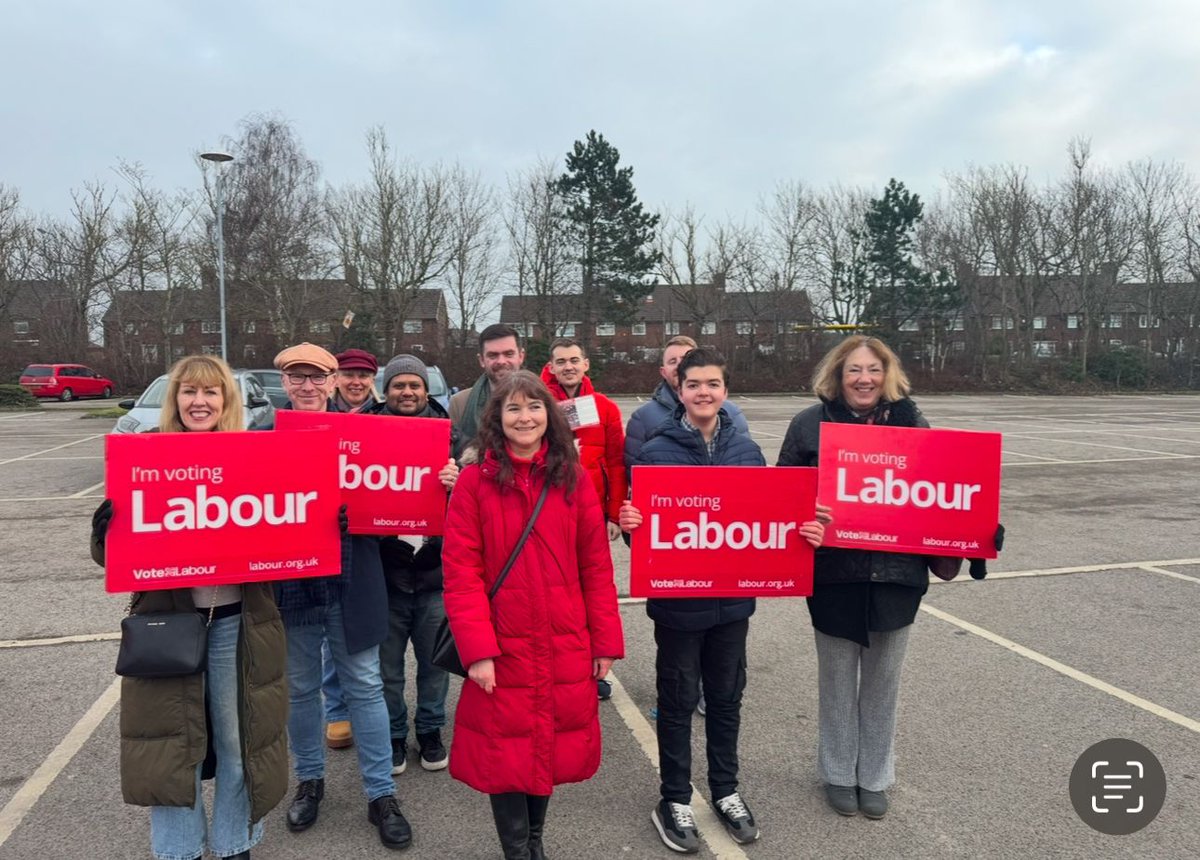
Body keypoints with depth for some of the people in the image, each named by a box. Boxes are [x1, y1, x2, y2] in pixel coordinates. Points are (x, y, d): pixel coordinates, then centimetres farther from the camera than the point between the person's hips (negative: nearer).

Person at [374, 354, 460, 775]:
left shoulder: (446, 433, 0)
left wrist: (458, 484, -27)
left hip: (435, 569, 0)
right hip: (385, 569, 0)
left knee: (434, 658, 12)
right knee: (387, 662, 11)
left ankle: (430, 731, 32)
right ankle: (393, 734, 30)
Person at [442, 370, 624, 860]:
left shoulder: (574, 480, 2)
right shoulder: (474, 482, -5)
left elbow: (596, 566, 3)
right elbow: (460, 571, -9)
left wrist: (605, 640, 1)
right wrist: (476, 649, -16)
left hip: (564, 649, 3)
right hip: (502, 650, -2)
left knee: (554, 744, 15)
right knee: (506, 752, 8)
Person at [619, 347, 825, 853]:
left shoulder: (746, 449, 1)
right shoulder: (656, 451, -10)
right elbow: (638, 519, -8)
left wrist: (803, 532, -11)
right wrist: (628, 522, -30)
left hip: (732, 598, 4)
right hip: (677, 600, -3)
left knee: (727, 697, 18)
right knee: (677, 701, 10)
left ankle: (726, 791, 37)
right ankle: (674, 800, 28)